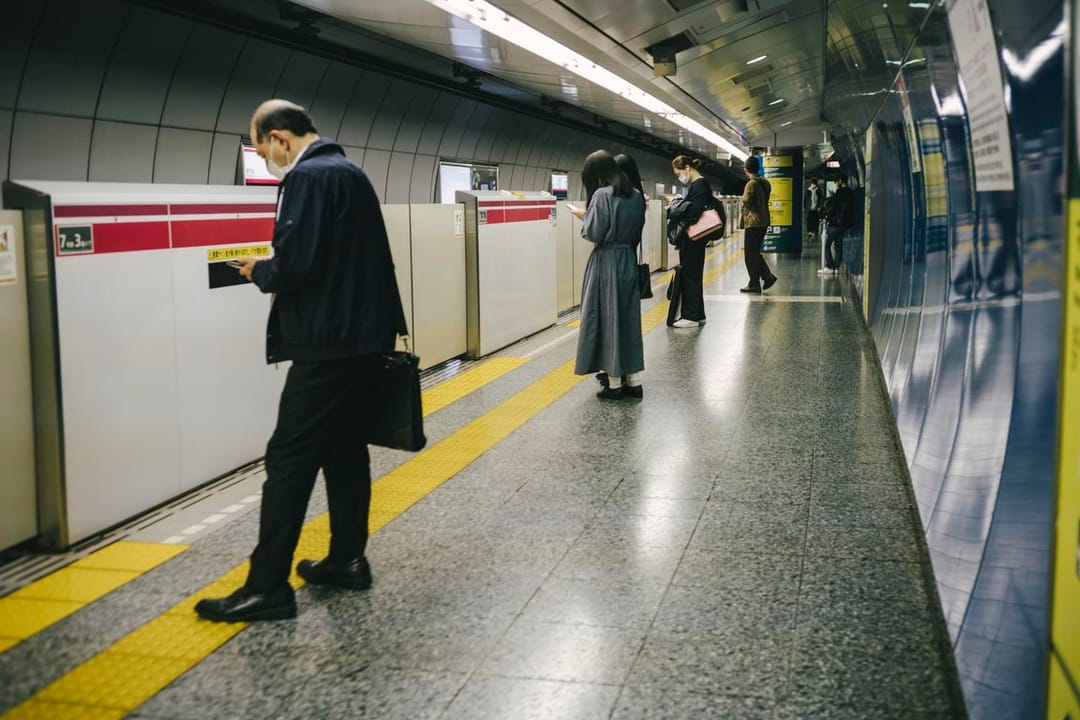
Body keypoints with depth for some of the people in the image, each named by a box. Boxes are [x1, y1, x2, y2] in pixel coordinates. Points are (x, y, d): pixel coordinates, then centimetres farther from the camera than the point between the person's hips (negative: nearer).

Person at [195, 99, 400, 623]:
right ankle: (347, 561, 24)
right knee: (344, 448, 16)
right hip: (365, 339, 10)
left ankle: (267, 588, -2)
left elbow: (292, 265, -21)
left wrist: (258, 272, -1)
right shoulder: (351, 173, 16)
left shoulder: (306, 179, -13)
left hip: (326, 345, -10)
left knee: (289, 459, -6)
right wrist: (273, 270, 14)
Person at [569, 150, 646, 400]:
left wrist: (584, 216, 1)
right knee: (629, 317, 12)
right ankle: (633, 380, 14)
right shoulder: (636, 195, 7)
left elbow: (594, 233, -16)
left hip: (606, 263, -7)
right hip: (629, 261, 7)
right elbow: (637, 231, 13)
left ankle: (614, 382, 4)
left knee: (607, 317, 1)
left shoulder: (602, 195, -15)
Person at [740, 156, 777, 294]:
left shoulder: (751, 184, -16)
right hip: (764, 222, 8)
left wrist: (752, 212, -16)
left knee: (751, 254, 0)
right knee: (755, 252, 18)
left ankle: (754, 284, 3)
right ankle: (767, 276, 11)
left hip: (753, 222, -8)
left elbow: (746, 200, -30)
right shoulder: (765, 183, 10)